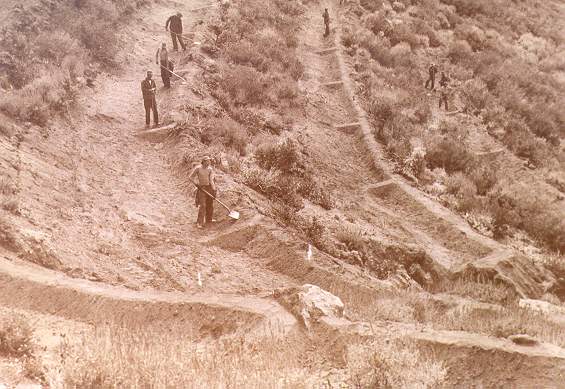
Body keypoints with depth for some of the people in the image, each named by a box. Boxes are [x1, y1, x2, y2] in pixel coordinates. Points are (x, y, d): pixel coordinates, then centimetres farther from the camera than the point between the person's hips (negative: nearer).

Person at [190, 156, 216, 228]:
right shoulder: (198, 168, -8)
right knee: (202, 205, -11)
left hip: (209, 187, 4)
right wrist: (196, 184, -12)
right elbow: (191, 177, -1)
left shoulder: (210, 169, -1)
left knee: (210, 205, 13)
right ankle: (199, 223, -9)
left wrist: (214, 190, -18)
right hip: (202, 188, -4)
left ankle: (208, 219, 31)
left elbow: (211, 180, -8)